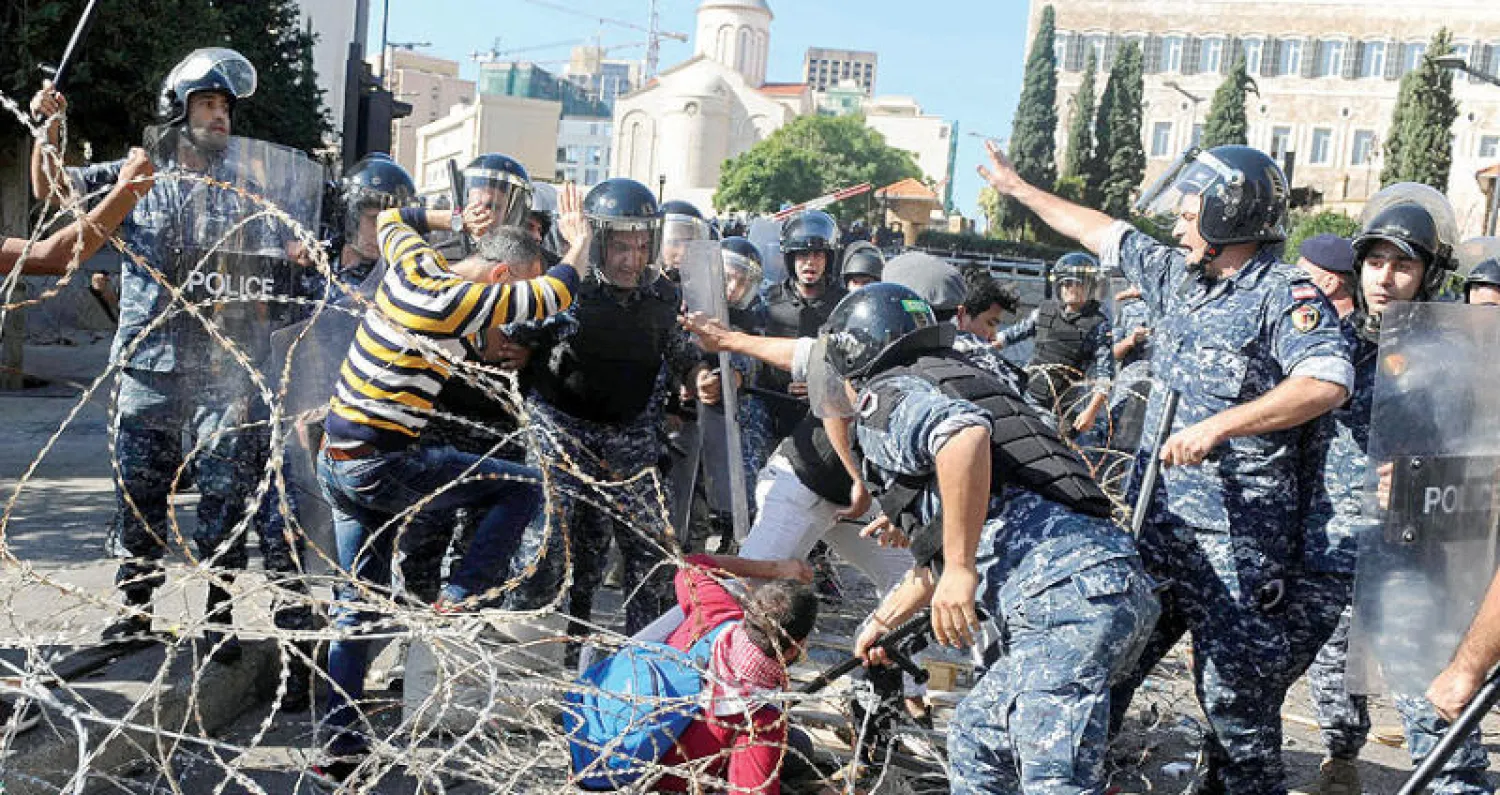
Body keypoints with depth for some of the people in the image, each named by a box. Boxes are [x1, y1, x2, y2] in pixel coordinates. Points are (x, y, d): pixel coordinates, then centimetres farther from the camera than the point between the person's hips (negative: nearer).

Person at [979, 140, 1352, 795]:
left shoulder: (1285, 295, -9)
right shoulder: (1180, 275, 13)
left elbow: (1328, 383, -25)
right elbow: (1102, 233, 25)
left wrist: (1218, 426, -29)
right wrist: (1019, 188, 32)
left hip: (1235, 537, -7)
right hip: (1155, 515, 7)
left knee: (1236, 692, -2)